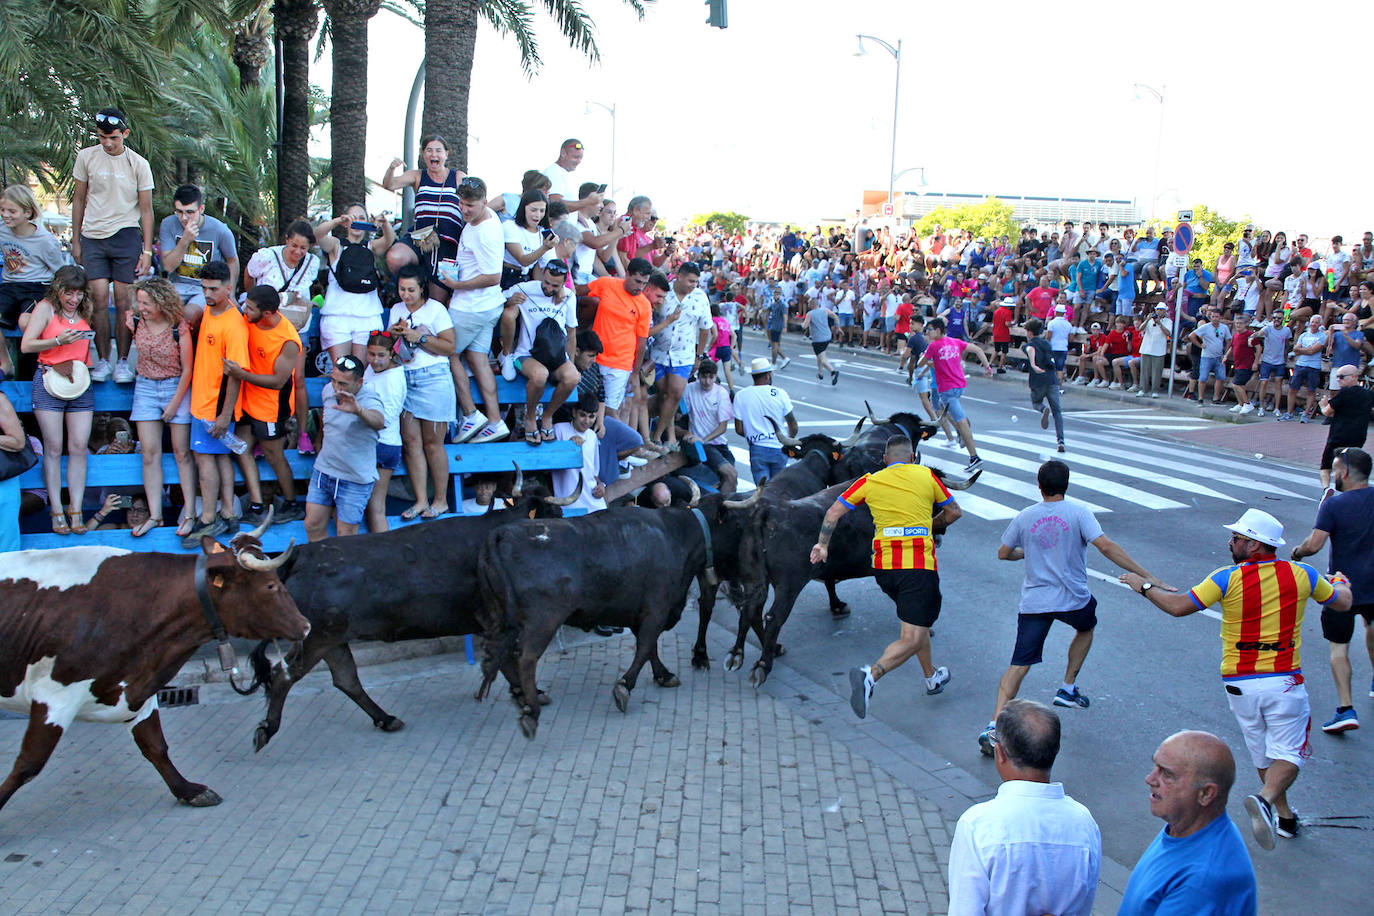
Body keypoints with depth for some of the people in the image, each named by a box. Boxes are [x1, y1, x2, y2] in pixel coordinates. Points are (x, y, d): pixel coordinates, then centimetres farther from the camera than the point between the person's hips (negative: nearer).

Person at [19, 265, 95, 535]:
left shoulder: (86, 310, 12)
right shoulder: (46, 308, -1)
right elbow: (26, 345, -8)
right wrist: (58, 341, -21)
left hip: (80, 383, 4)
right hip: (49, 381, -3)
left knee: (79, 448, -1)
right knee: (53, 449, -2)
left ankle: (76, 511, 2)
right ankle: (56, 511, 2)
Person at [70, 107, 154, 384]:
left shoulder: (139, 164, 1)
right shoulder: (86, 157, 5)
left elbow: (146, 210, 5)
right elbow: (79, 200, 13)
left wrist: (147, 250, 0)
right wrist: (76, 241, 11)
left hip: (126, 236, -1)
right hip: (93, 236, 1)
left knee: (124, 302, -3)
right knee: (99, 299, -5)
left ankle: (123, 361, 7)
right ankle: (102, 360, 5)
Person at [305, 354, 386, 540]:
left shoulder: (369, 400, -22)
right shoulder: (328, 391, -3)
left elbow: (379, 422, -47)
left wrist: (358, 410, -66)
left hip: (354, 481, -6)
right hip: (322, 471, 6)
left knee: (346, 537, 2)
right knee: (313, 526, 10)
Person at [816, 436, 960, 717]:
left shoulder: (870, 481, 7)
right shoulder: (926, 475, 5)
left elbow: (834, 511, 5)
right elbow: (954, 512, 16)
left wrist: (822, 544, 15)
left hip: (884, 567, 4)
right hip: (919, 567, -4)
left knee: (917, 622, 28)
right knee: (912, 640, -8)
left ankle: (932, 677, 42)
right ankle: (870, 676, -30)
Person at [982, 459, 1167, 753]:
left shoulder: (1024, 517, 3)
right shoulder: (1077, 512, -6)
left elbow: (1003, 553, 13)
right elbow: (1106, 546, -16)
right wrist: (1146, 576, -16)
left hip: (1033, 603, 1)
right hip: (1073, 599, -1)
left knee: (1019, 665, 1)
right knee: (1086, 627, 34)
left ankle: (994, 727, -14)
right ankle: (1067, 690, 35)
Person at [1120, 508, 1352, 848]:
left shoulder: (1228, 578, -10)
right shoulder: (1301, 574, -3)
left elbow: (1178, 606, -10)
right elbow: (1343, 603, 13)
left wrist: (1144, 586, 6)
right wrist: (1341, 583, 36)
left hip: (1239, 684, 1)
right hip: (1283, 681, -1)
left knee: (1262, 753, 18)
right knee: (1288, 753, 3)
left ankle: (1284, 817, 25)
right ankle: (1266, 799, -22)